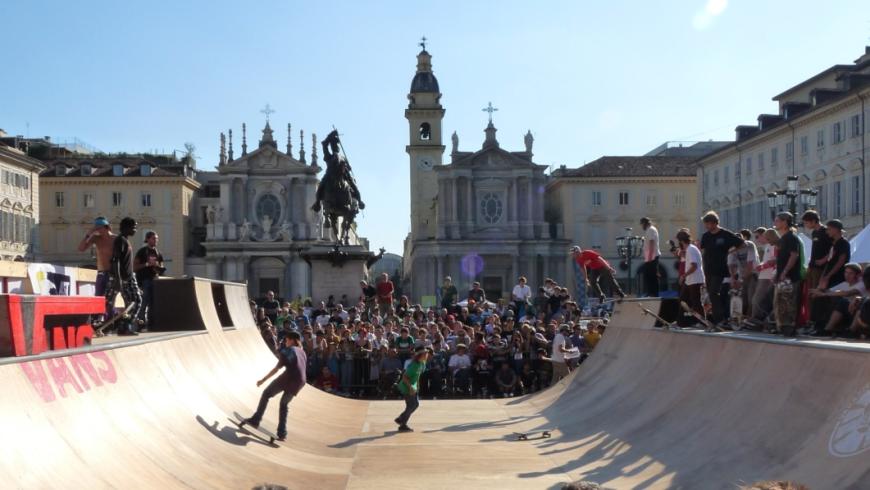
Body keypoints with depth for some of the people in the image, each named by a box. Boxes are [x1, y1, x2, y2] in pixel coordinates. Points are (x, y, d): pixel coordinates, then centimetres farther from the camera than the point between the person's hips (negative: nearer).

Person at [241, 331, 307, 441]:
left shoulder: (288, 350, 3)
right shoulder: (303, 352, 23)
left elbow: (277, 368, -1)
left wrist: (263, 379, 3)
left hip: (288, 378, -6)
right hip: (300, 382, 6)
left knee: (266, 394, 10)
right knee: (284, 404, 20)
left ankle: (255, 420, 5)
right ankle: (282, 433, 13)